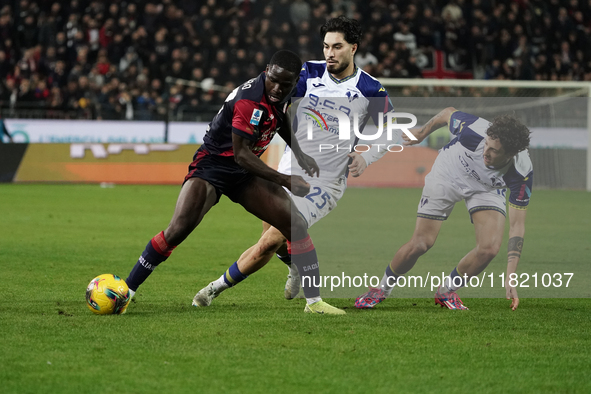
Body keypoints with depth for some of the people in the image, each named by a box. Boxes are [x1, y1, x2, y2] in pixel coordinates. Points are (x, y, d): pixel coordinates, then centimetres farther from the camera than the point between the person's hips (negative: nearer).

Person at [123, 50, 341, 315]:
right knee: (179, 228, -25)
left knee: (296, 227, -3)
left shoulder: (283, 95, -2)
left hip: (246, 173, 8)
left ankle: (315, 301, 5)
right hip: (212, 166, -8)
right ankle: (126, 292, -14)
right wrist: (285, 181, -31)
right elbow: (241, 154, -28)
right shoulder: (249, 99, -28)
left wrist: (300, 156, 14)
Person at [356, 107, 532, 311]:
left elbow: (517, 224, -27)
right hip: (448, 174, -1)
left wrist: (510, 277, -33)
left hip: (487, 188, 1)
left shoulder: (522, 172, -34)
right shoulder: (475, 130, -38)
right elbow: (449, 113, -13)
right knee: (420, 244, -7)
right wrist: (423, 132, 7)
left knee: (489, 247, -21)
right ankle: (383, 288, 22)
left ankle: (446, 291, 7)